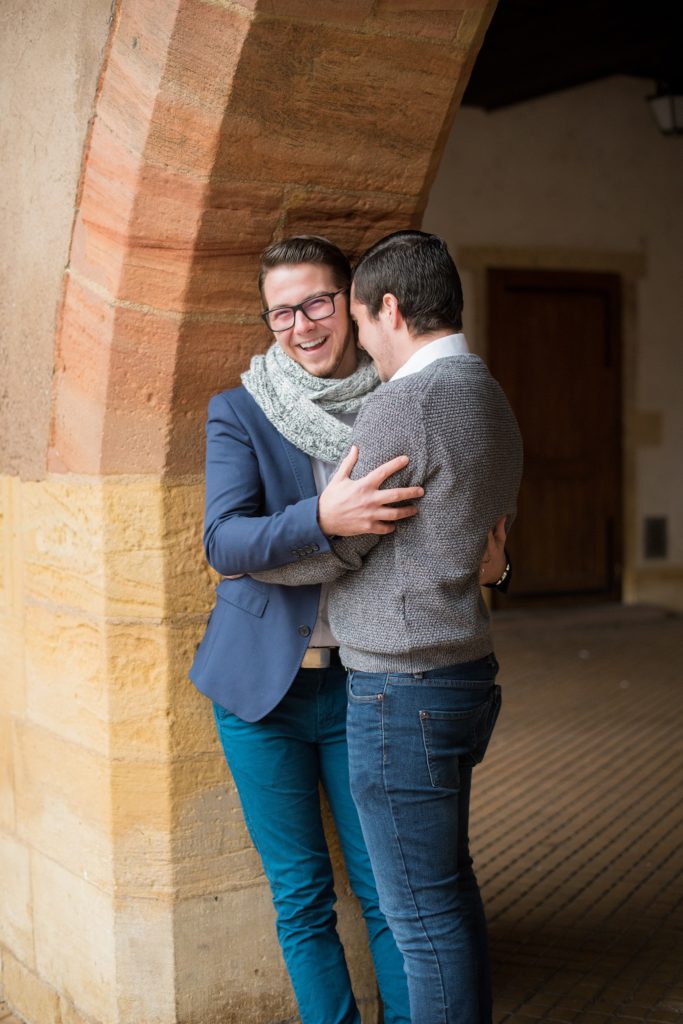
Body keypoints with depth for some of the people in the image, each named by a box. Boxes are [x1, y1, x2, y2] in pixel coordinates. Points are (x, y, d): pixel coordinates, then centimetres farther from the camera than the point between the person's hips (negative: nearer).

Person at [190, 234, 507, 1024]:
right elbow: (224, 540, -19)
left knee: (388, 889, 6)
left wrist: (490, 560, -13)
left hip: (361, 686, 1)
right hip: (263, 686, -1)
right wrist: (323, 518, -37)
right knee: (300, 896, 9)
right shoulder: (239, 414, -5)